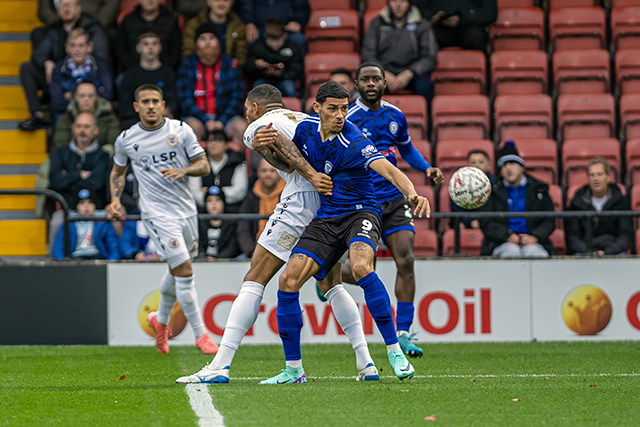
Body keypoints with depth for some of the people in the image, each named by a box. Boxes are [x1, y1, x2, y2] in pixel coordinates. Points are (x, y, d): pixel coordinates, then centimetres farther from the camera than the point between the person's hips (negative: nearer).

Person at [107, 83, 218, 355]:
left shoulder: (181, 130, 0)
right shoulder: (126, 140, -1)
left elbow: (203, 166, 3)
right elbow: (118, 171, 17)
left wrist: (183, 170, -17)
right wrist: (115, 200, 2)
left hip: (186, 209, 3)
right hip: (156, 213, -3)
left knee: (176, 270, 15)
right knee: (184, 271, -14)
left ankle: (160, 319, 41)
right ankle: (200, 335, -7)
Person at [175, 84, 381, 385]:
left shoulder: (255, 128, 11)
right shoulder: (305, 118, 30)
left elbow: (286, 157, -9)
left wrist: (311, 175, -23)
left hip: (302, 200, -6)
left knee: (255, 280, -3)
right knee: (332, 284, 20)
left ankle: (220, 365, -8)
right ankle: (366, 363, 13)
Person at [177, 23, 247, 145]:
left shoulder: (231, 65, 9)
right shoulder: (188, 65, 7)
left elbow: (237, 98, 3)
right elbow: (185, 100, -1)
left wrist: (221, 122, -13)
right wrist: (206, 121, -15)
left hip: (224, 117, 1)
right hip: (198, 117, -1)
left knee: (241, 126, -31)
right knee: (193, 126, -35)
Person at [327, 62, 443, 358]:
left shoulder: (395, 116, 6)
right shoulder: (349, 120, -11)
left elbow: (406, 149, 24)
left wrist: (427, 169, 7)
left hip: (394, 200, 4)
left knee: (405, 261, -10)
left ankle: (403, 334, -4)